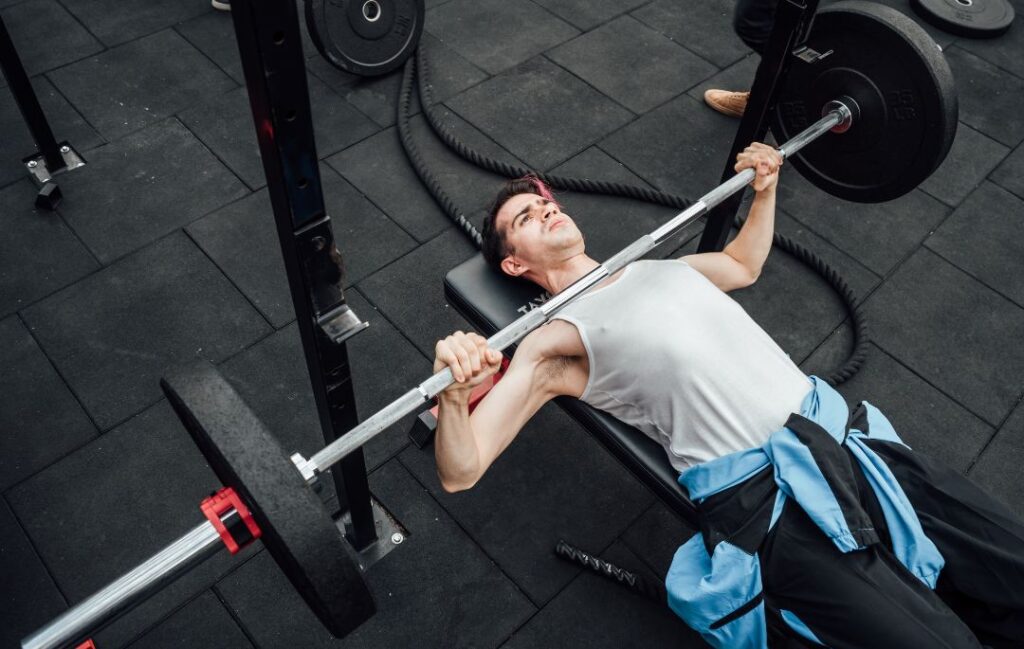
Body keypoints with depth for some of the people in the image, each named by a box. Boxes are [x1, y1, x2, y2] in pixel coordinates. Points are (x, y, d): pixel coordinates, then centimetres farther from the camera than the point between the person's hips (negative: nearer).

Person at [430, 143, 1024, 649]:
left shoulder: (657, 268, 21)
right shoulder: (553, 343, 0)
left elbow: (745, 264, 42)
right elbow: (461, 472, -7)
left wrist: (765, 190, 28)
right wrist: (455, 389, -28)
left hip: (844, 432, 7)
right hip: (770, 500, -6)